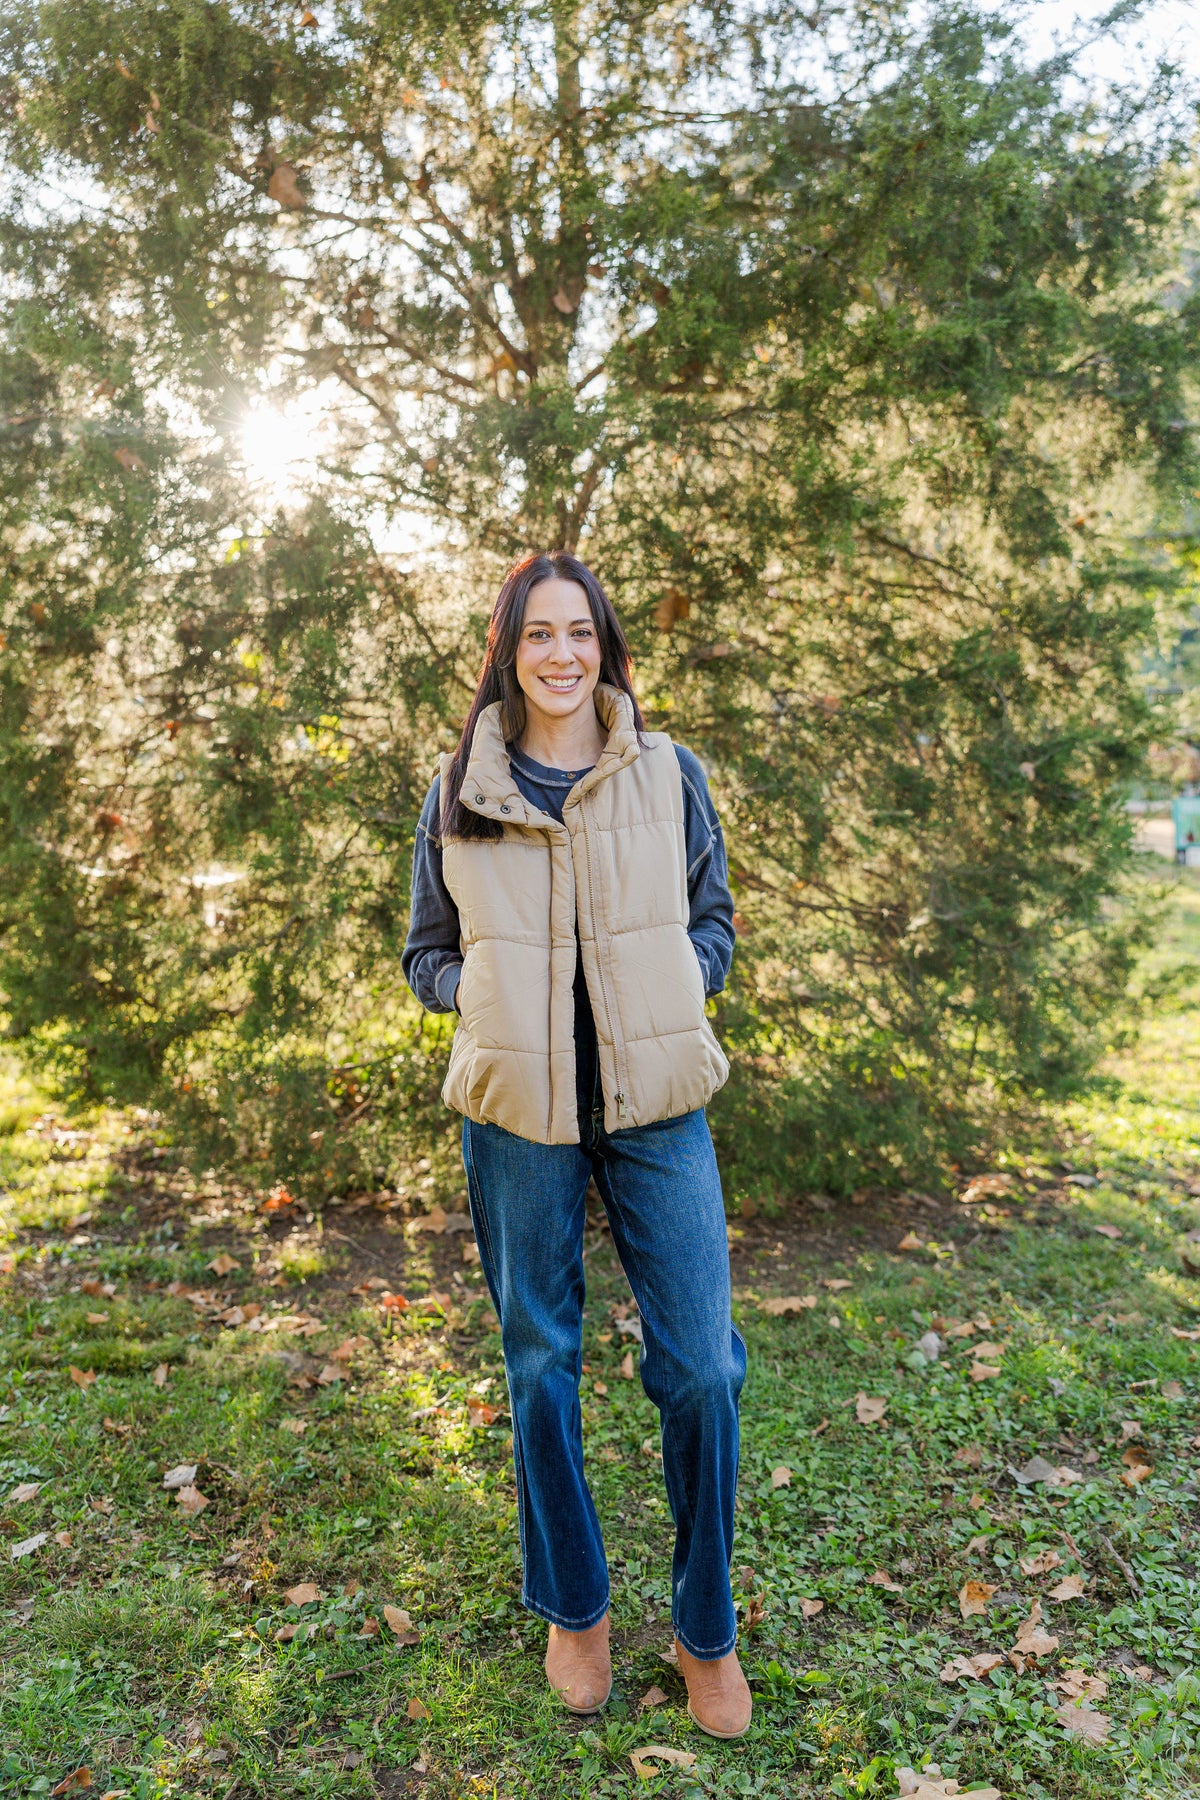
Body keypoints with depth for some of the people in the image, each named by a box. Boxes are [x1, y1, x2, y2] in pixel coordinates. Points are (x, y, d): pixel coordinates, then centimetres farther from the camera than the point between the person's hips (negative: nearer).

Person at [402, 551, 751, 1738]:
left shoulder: (669, 775, 3)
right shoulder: (459, 791, 3)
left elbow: (713, 921, 12)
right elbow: (427, 953, 10)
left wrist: (670, 995, -7)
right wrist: (489, 999, -9)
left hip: (656, 1103, 0)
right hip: (518, 1107, 0)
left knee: (699, 1365, -1)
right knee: (539, 1363, 11)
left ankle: (705, 1629, 23)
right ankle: (573, 1608, 33)